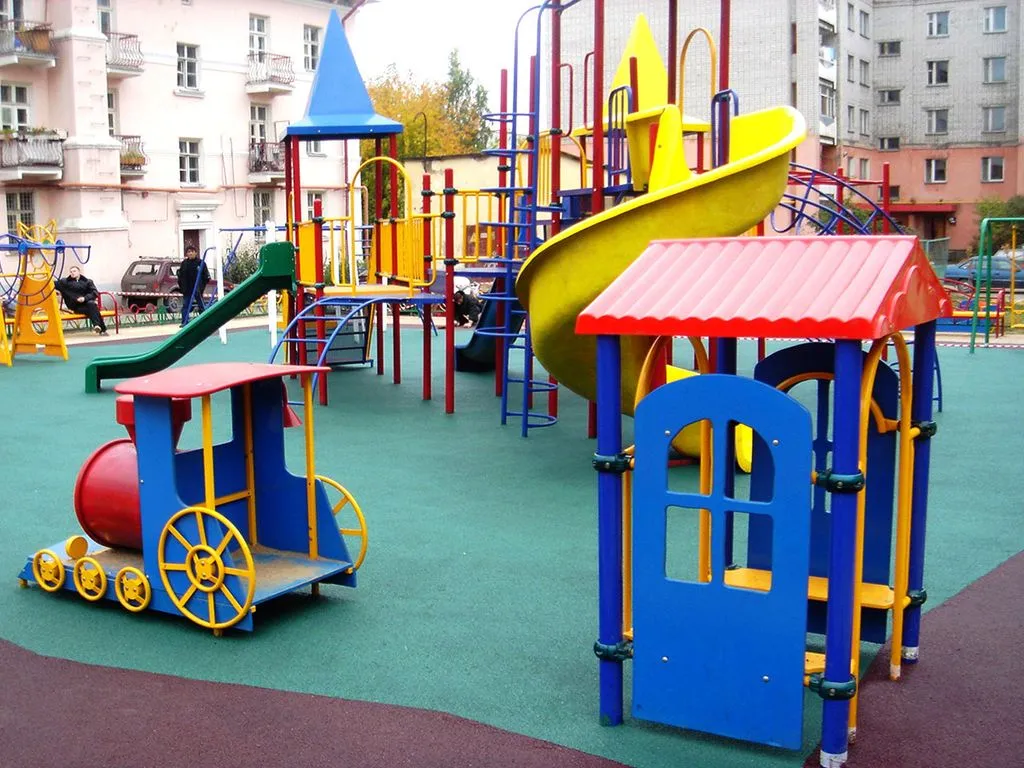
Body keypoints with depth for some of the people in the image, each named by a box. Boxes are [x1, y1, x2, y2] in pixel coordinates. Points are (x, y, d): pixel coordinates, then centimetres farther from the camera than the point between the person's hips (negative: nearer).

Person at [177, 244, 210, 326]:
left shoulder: (201, 263, -2)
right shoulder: (184, 264, 6)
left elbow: (206, 277, -2)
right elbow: (180, 276, 10)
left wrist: (202, 286, -9)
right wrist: (182, 286, 0)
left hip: (197, 289, -2)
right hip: (187, 289, 3)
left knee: (201, 305, 6)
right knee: (185, 305, 0)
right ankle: (184, 322, 3)